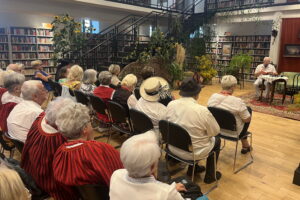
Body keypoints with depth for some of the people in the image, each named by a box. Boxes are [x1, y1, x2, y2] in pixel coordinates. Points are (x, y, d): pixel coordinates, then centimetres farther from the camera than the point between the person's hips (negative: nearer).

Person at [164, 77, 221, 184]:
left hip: (173, 148, 5)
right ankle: (210, 176, 33)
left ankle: (192, 168, 41)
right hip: (193, 152, -5)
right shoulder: (202, 111, -26)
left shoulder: (171, 105, -12)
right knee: (217, 140, 22)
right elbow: (215, 131, -11)